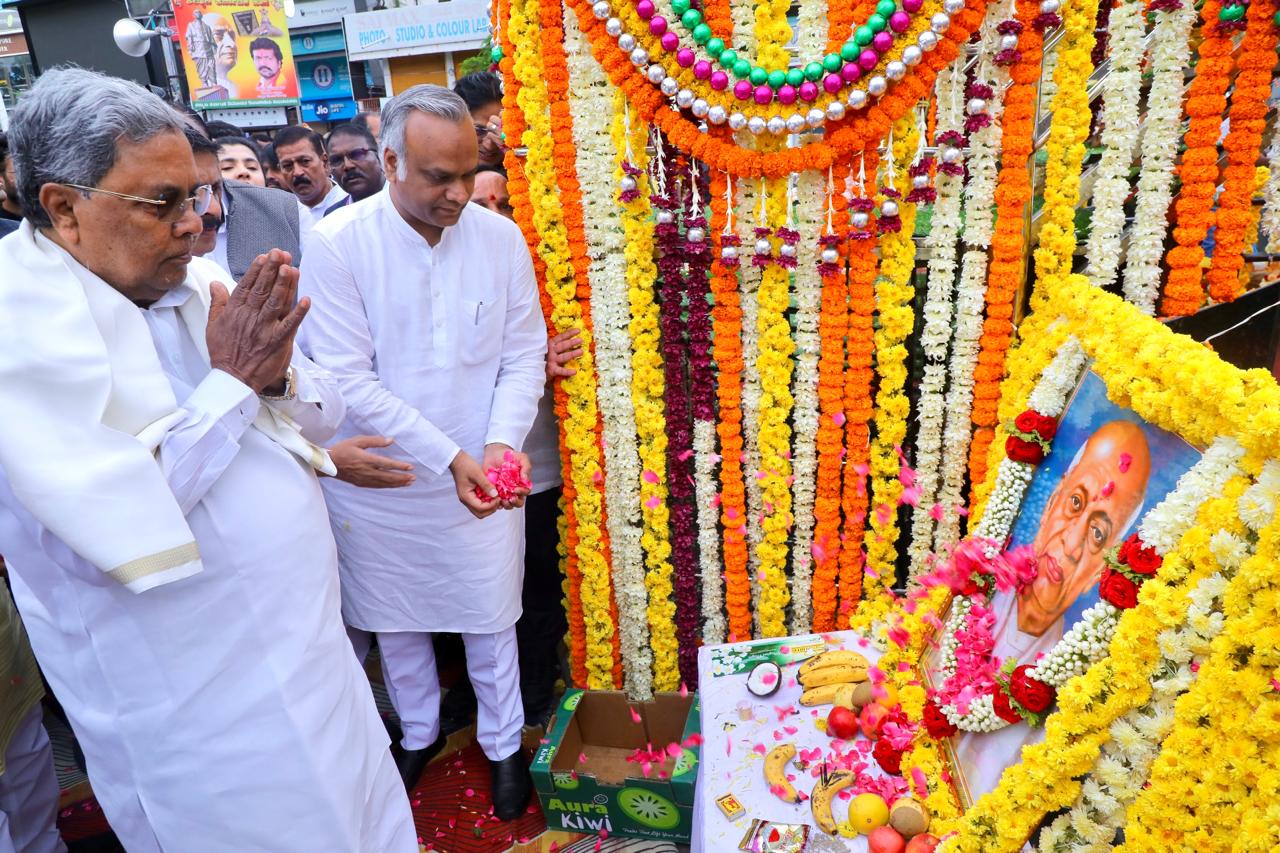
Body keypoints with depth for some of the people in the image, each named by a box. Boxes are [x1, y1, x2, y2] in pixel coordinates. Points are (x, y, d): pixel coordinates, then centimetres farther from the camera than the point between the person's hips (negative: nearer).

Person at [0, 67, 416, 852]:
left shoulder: (196, 282, 1)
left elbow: (327, 416, 6)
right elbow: (109, 533, -27)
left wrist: (278, 378, -15)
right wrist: (231, 382, -21)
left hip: (301, 634, 6)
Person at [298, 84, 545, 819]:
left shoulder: (501, 237, -6)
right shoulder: (336, 243, -13)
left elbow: (523, 355, -2)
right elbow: (350, 378, -15)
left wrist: (502, 441, -18)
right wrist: (448, 457, -20)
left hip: (483, 476, 1)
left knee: (491, 619, 14)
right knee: (395, 620, 18)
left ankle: (504, 742, 38)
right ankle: (419, 732, 45)